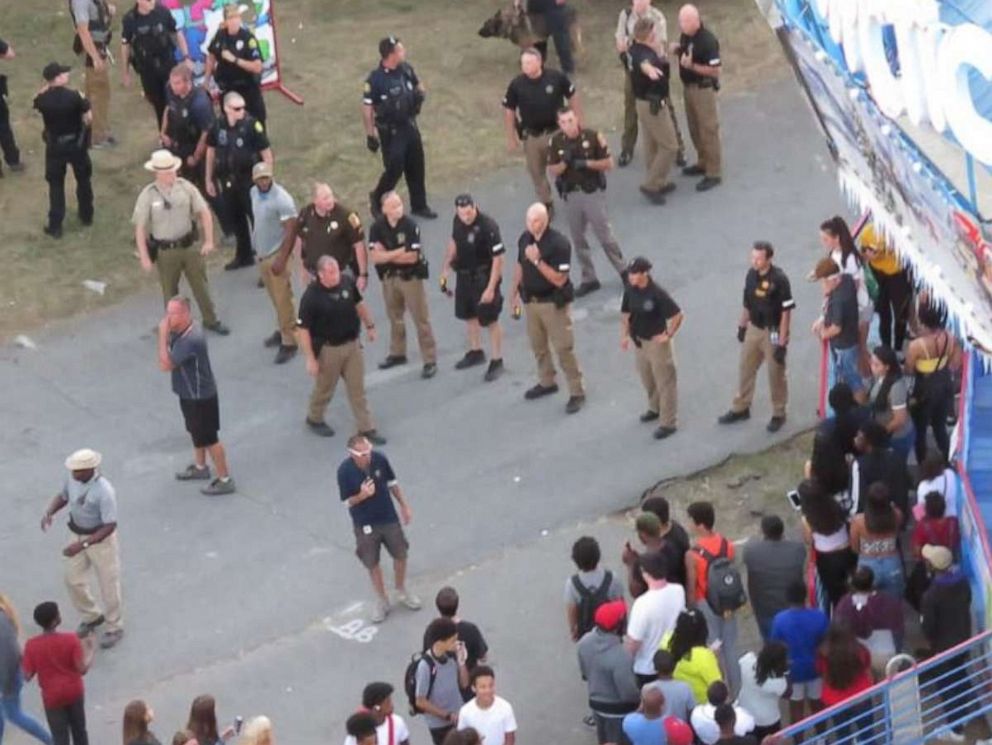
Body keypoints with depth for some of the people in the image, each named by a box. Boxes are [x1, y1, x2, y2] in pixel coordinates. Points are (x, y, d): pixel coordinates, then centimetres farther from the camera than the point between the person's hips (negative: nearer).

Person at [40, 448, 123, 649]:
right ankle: (92, 617, 42)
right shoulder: (73, 478, -12)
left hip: (101, 538, -7)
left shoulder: (104, 491, -33)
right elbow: (62, 496, 8)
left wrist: (82, 545, -35)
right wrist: (49, 512, -13)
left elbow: (109, 526, -30)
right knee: (73, 579, 17)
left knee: (107, 583, 10)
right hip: (78, 533, 7)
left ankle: (114, 628, 32)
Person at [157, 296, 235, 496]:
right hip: (189, 392, 10)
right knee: (196, 432, 27)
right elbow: (165, 360, 7)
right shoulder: (180, 330, -4)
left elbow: (165, 365, -33)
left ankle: (225, 480, 18)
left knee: (208, 438, 5)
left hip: (200, 396, -10)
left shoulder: (191, 340, -36)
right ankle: (200, 467, 48)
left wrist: (163, 335, -30)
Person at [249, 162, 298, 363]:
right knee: (275, 297, 21)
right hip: (262, 253, 8)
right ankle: (284, 330, 37)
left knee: (282, 300, -3)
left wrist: (281, 259, -23)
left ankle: (289, 343, 3)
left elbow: (291, 229, -23)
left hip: (276, 255, -8)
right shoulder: (254, 192, 1)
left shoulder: (281, 199, -23)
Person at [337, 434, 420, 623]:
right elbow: (347, 502, -13)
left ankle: (402, 592, 42)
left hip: (389, 518, 2)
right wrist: (362, 495, -33)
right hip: (365, 524, -2)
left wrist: (404, 506, 8)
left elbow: (392, 484, 1)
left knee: (401, 556, 16)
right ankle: (382, 601, 34)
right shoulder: (344, 471, -24)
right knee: (373, 564, 12)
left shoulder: (379, 459, -17)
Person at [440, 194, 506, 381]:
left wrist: (491, 288, -25)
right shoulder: (458, 221, -5)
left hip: (483, 277, -7)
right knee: (469, 315, 21)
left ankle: (496, 361, 12)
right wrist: (445, 269, 13)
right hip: (464, 276, 7)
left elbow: (498, 258, -24)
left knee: (490, 320, 0)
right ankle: (476, 352, 41)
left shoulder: (488, 226, -27)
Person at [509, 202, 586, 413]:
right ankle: (546, 382, 38)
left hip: (553, 303, -7)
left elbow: (560, 279, -25)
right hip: (531, 300, 7)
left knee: (564, 348, -3)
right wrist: (514, 293, 16)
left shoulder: (558, 243, -22)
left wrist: (537, 261, -31)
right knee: (538, 345, 19)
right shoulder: (524, 238, -2)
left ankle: (577, 393, 4)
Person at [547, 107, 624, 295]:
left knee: (605, 235, -1)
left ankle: (624, 272, 14)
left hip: (593, 192, -3)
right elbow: (553, 170, 2)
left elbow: (609, 163, -6)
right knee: (578, 239, 9)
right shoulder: (555, 141, -3)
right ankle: (589, 279, 21)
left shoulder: (593, 136, -11)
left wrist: (586, 163, -19)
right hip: (570, 195, 3)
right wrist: (565, 162, -18)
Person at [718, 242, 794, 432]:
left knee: (776, 374, 8)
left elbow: (786, 312, -20)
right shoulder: (751, 274, -4)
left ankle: (778, 414, 24)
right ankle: (741, 408, 34)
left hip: (773, 332, -6)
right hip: (754, 329, 6)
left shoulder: (779, 279, -23)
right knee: (746, 368, 17)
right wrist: (742, 326, 17)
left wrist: (782, 343, -19)